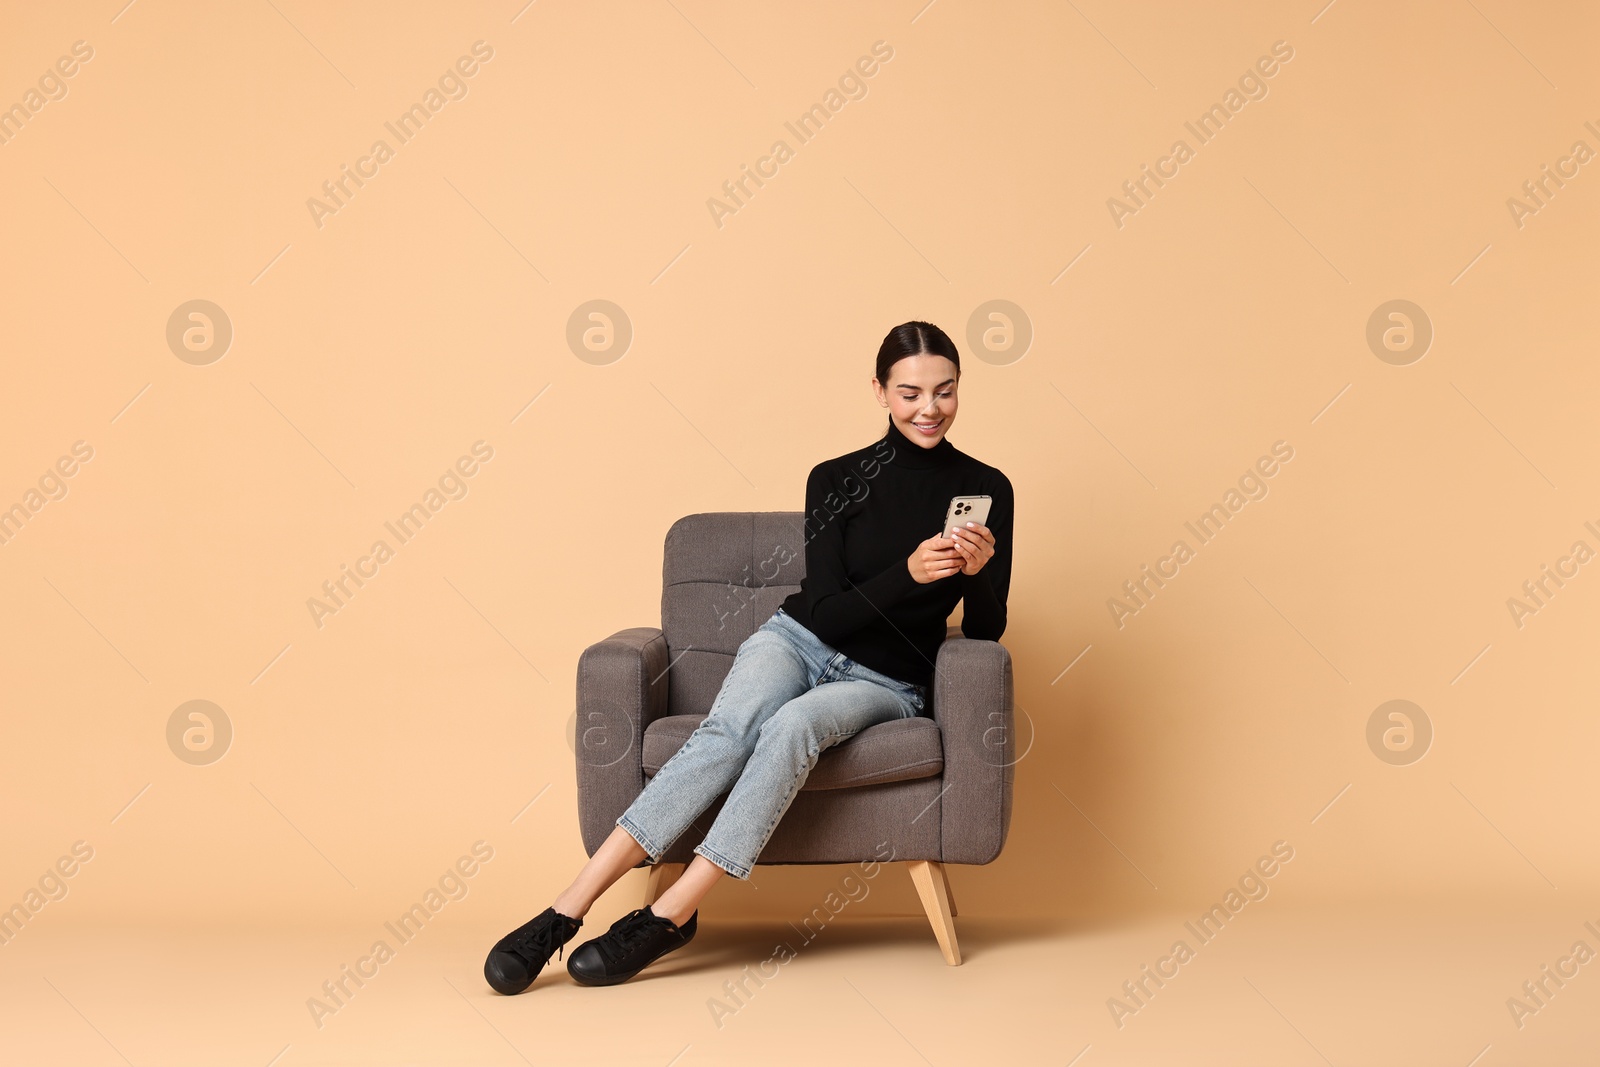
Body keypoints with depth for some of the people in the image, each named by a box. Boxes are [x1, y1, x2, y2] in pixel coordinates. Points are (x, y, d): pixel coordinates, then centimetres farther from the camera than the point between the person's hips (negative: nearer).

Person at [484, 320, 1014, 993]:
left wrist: (977, 573, -20)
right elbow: (827, 610, -7)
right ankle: (567, 909, -35)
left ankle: (668, 916, -34)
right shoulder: (835, 479, 0)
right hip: (798, 641, 0)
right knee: (728, 728, -32)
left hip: (885, 681, 0)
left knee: (794, 724, -35)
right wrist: (907, 573, -24)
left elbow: (986, 631, 2)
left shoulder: (986, 490, 0)